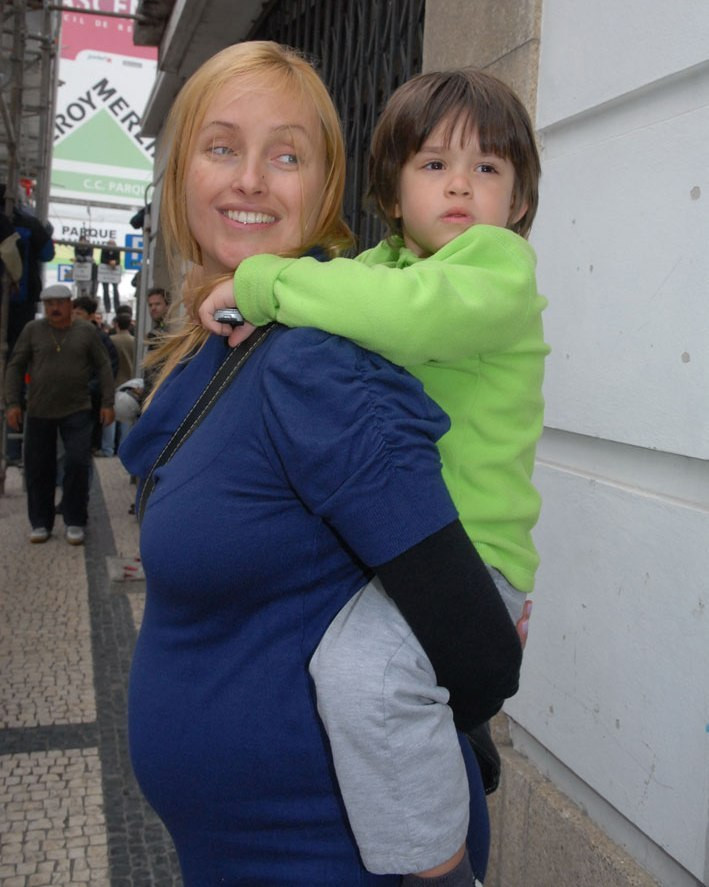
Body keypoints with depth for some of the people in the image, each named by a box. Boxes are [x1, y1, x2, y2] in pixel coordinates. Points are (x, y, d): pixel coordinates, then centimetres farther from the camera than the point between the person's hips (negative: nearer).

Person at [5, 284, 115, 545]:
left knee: (77, 464, -7)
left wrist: (107, 403, -2)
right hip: (39, 412, 1)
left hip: (77, 410, -1)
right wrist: (12, 403, -3)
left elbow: (104, 367, 5)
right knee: (38, 469, 5)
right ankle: (40, 523, 19)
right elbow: (15, 367, 5)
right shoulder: (33, 330, 2)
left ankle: (75, 522, 7)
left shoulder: (86, 331, 1)